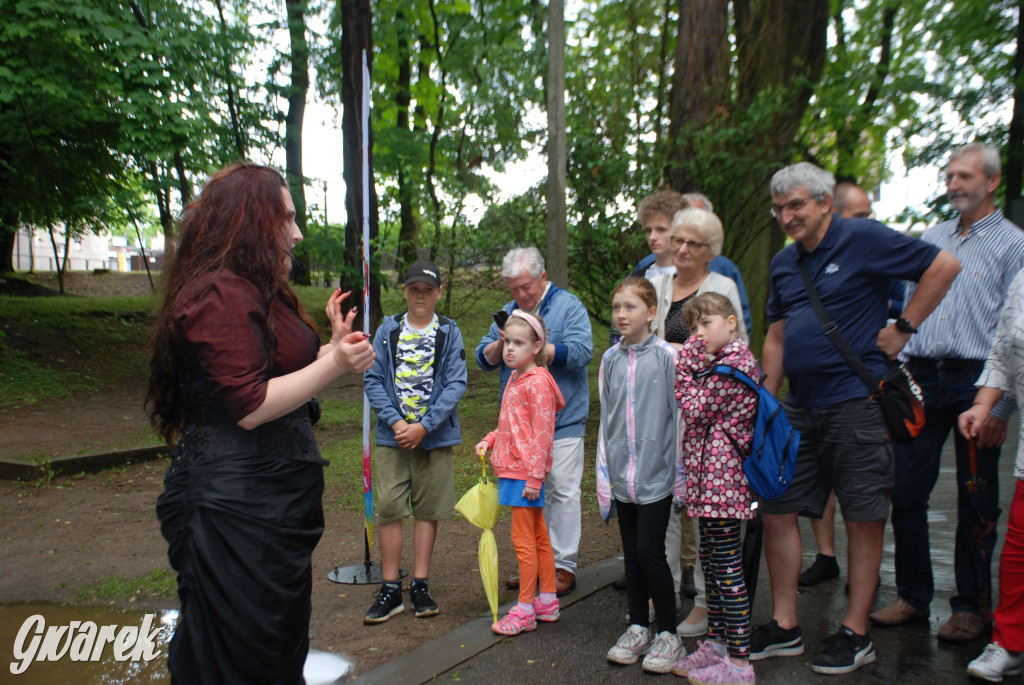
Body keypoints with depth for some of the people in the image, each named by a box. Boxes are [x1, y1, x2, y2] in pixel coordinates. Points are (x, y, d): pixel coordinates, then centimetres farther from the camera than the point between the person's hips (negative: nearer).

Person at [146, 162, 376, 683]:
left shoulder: (257, 292, 17)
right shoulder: (220, 295, -18)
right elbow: (249, 407, -23)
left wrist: (334, 344, 17)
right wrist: (334, 364, -23)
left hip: (273, 502, 11)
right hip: (236, 508, -11)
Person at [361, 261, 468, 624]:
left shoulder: (450, 332, 2)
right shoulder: (387, 330, 5)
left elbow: (456, 384, -5)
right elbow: (372, 379, 1)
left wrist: (423, 425, -13)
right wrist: (395, 421, -12)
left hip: (435, 436, 0)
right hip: (392, 435, 1)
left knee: (428, 510, 8)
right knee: (389, 509, -1)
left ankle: (420, 587, 20)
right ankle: (390, 590, 11)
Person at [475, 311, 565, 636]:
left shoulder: (537, 383, -16)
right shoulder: (514, 379, 13)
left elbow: (542, 433, -19)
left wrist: (534, 476, -20)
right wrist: (490, 440, 8)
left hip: (525, 472, -10)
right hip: (512, 469, 10)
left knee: (523, 539, -2)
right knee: (538, 537, 16)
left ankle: (525, 610, 9)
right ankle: (548, 602, 27)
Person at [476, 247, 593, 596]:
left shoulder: (568, 306, -3)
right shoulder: (509, 311, 13)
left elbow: (581, 352, -18)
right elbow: (483, 358, 9)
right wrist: (500, 344, -12)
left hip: (561, 420, -5)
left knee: (563, 492, -1)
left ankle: (564, 565, 10)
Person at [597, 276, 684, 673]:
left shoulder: (667, 356, -7)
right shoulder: (610, 360, 6)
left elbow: (678, 414, -5)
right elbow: (605, 419, 10)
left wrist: (681, 474, -5)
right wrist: (603, 474, 9)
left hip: (656, 474, -4)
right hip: (622, 476, 4)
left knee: (650, 552, -3)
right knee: (631, 554, 13)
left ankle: (668, 633, 15)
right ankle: (638, 628, 27)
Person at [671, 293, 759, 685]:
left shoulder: (735, 363, -14)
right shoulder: (716, 363, 17)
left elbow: (696, 410, -15)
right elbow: (697, 411, 15)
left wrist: (686, 368, -7)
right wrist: (693, 363, 9)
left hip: (721, 477, -10)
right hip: (708, 479, 10)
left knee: (727, 568, -4)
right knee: (710, 562, 16)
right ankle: (716, 643, 28)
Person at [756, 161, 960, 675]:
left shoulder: (863, 239, -5)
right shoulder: (783, 264, 14)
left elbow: (943, 266, -6)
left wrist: (903, 329, -7)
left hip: (855, 402, -7)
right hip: (799, 408, 7)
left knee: (863, 518, 3)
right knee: (776, 510, 6)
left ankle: (855, 633, 16)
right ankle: (784, 628, 19)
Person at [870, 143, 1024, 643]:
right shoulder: (930, 238, 14)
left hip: (976, 380, -4)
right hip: (921, 377, 4)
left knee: (975, 502, 6)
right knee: (906, 492, 4)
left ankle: (973, 606, 20)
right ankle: (912, 595, 18)